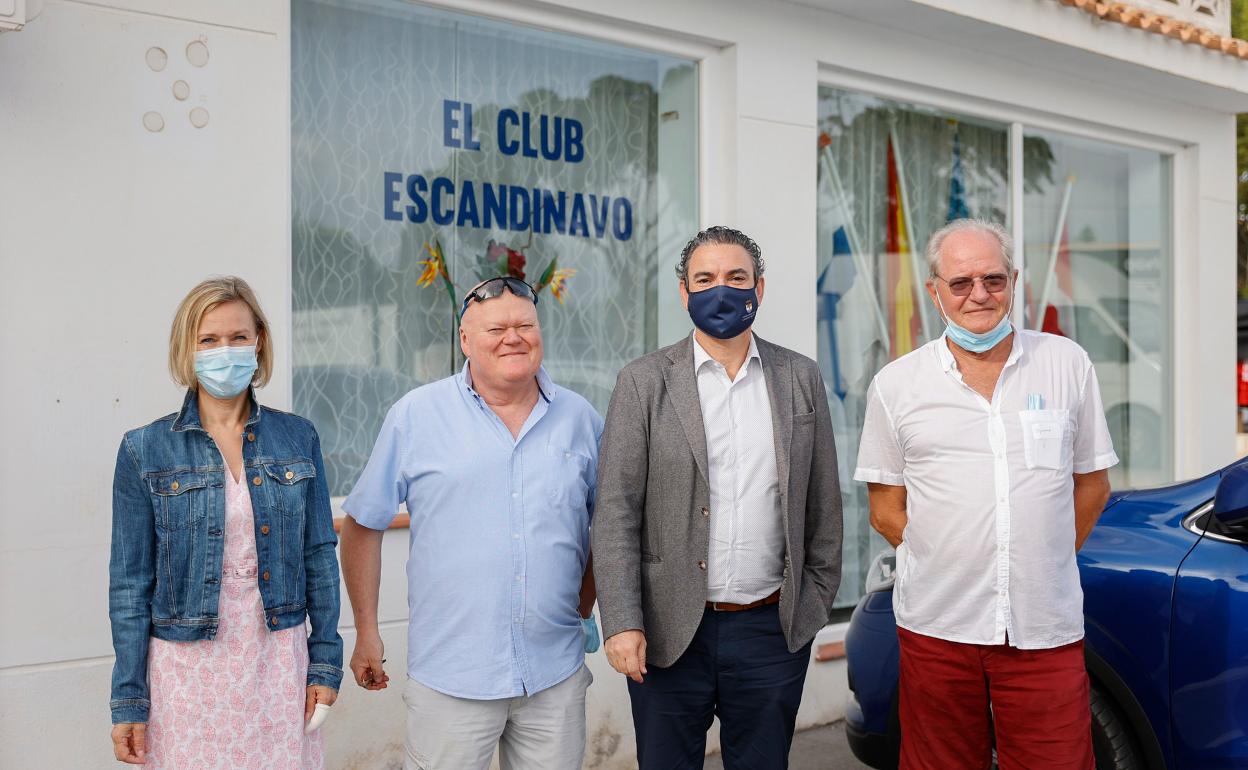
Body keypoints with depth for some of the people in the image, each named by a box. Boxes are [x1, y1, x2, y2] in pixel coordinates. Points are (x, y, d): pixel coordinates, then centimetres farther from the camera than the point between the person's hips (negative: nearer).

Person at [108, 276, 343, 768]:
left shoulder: (297, 438, 2)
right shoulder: (145, 450, -3)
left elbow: (319, 556, 6)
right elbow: (130, 583, -1)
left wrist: (325, 663, 2)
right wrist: (129, 701, -2)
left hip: (279, 662, 2)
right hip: (189, 667, -1)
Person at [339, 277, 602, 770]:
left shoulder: (580, 419, 5)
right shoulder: (415, 415, -3)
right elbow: (362, 525, 3)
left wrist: (583, 613, 12)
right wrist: (366, 633, 3)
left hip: (557, 674, 3)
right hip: (450, 675, -2)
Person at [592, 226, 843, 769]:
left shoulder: (801, 378, 5)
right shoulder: (644, 382, -2)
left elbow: (823, 504, 9)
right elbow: (615, 513, -6)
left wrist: (817, 599, 6)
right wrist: (622, 622, -12)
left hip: (773, 629, 2)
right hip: (668, 634, -2)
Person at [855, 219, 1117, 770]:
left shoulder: (1067, 364, 6)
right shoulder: (896, 384, 3)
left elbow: (1092, 484, 12)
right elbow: (885, 509, 6)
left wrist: (1039, 566, 5)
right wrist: (954, 568, -1)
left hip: (1045, 628, 0)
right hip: (937, 626, 0)